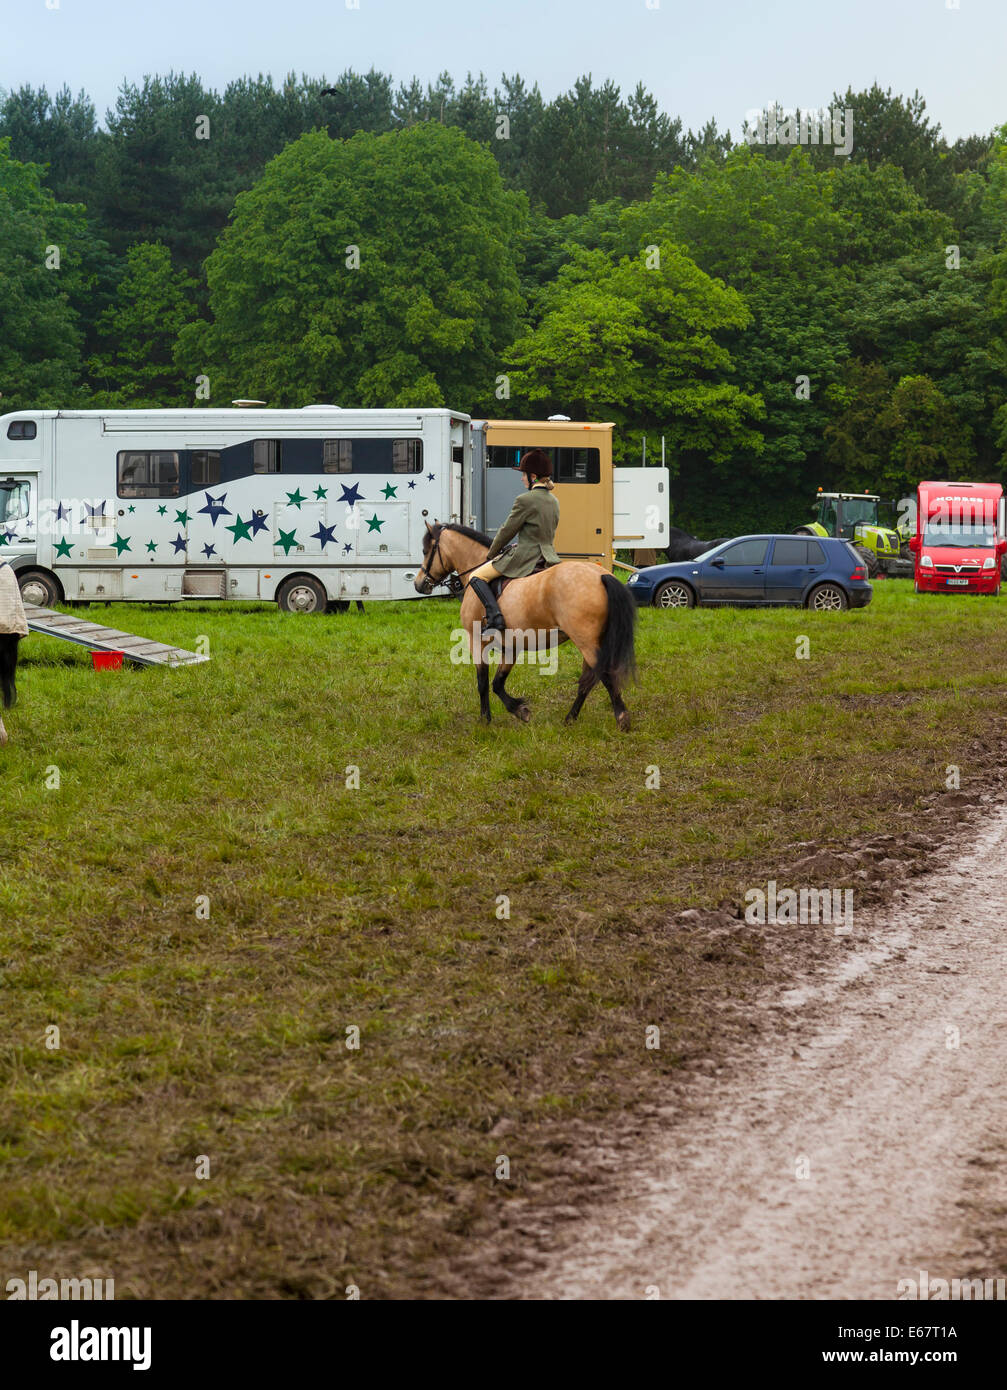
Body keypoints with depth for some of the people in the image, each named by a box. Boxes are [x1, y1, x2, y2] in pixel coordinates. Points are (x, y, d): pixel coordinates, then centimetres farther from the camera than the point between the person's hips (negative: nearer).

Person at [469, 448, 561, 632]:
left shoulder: (525, 500, -14)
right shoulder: (554, 501, 10)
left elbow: (507, 531, -6)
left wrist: (491, 554, 8)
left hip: (524, 559, -8)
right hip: (548, 557, 8)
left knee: (477, 576, -1)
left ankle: (495, 618, -19)